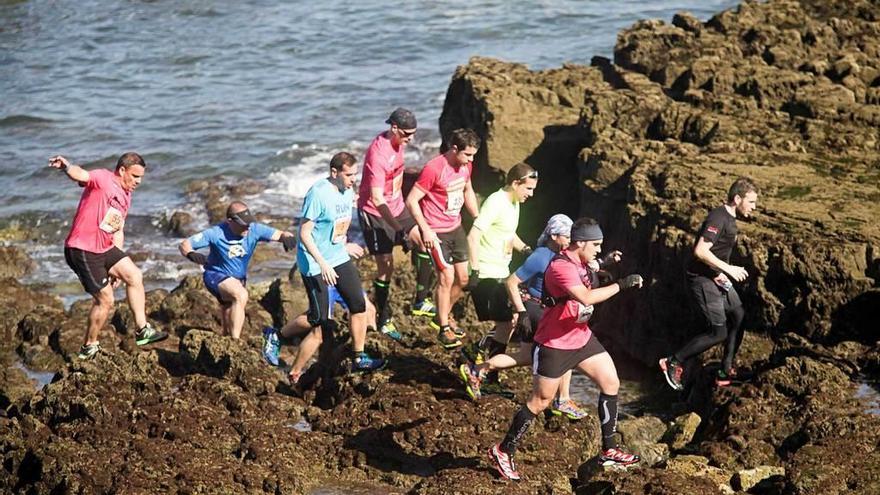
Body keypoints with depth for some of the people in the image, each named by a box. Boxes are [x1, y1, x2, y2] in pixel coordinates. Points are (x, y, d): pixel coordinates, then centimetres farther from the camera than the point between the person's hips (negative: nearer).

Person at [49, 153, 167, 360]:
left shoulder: (125, 196, 14)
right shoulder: (102, 179, -12)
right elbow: (81, 175, -35)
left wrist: (117, 267, 20)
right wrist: (67, 167, -59)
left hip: (105, 248, 9)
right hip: (82, 250, -9)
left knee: (134, 276, 2)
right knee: (105, 300, -5)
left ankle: (142, 330, 10)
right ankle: (89, 347, 12)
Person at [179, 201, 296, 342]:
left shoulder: (254, 229, -19)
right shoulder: (216, 233, -27)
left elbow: (281, 234, -20)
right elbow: (184, 245, -23)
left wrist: (288, 238, -45)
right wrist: (192, 255, -46)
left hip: (239, 277, 5)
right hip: (217, 275, -5)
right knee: (241, 295, -34)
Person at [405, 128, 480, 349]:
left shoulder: (466, 165, 0)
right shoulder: (434, 169, -23)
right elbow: (411, 200, -20)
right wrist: (426, 230, -22)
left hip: (456, 227, 8)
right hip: (436, 232, -8)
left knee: (463, 278, 10)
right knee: (447, 277, -10)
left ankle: (442, 317, 30)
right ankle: (444, 330, 3)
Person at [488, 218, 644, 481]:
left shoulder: (579, 261, 3)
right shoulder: (560, 267, -26)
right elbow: (586, 297, -39)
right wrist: (621, 284, -34)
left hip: (581, 337, 9)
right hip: (554, 344, -9)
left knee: (611, 382, 4)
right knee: (540, 401, 0)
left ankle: (609, 450, 13)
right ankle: (503, 452, 14)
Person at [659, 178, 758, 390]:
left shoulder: (730, 219, 11)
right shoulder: (718, 218, -21)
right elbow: (700, 251, -30)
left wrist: (721, 273, 7)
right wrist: (728, 268, -25)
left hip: (717, 278, 10)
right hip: (702, 279, -10)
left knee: (738, 318, 9)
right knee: (719, 333, -10)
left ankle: (725, 372, 17)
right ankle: (673, 363, 1)